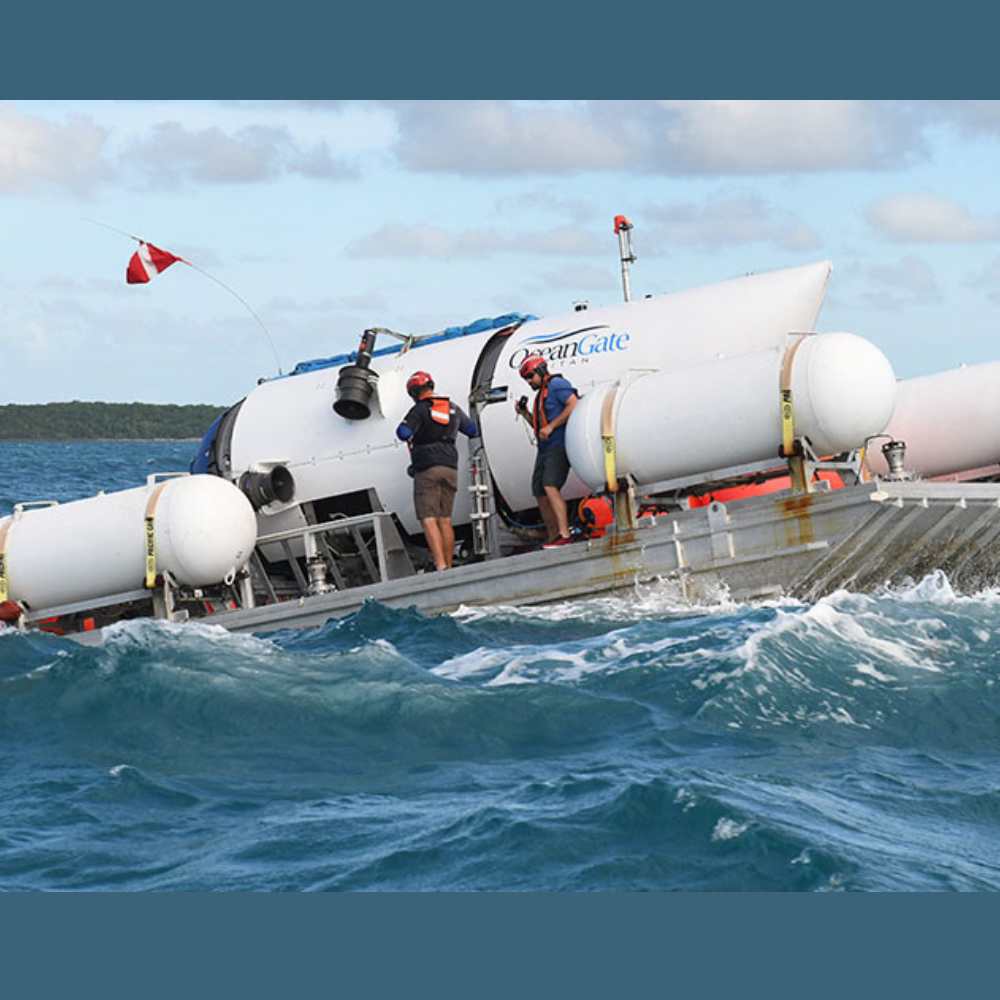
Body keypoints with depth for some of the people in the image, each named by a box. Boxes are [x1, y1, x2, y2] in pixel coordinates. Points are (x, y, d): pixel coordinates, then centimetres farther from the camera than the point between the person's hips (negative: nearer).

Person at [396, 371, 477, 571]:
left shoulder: (419, 410, -5)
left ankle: (440, 565, -22)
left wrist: (402, 430, 6)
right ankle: (449, 566, 11)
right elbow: (472, 431, 26)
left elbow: (403, 433, -18)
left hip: (427, 468, -6)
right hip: (450, 468, 6)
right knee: (445, 520, 12)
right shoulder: (453, 408, 13)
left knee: (428, 520, -9)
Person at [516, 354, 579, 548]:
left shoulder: (557, 384, -5)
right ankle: (552, 537, 11)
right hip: (545, 449, 10)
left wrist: (551, 426, -19)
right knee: (539, 492, 6)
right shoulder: (541, 394, 24)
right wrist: (525, 413, 14)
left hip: (559, 446, -10)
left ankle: (564, 534, -30)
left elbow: (574, 405, -19)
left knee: (550, 486, -23)